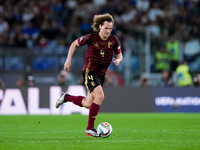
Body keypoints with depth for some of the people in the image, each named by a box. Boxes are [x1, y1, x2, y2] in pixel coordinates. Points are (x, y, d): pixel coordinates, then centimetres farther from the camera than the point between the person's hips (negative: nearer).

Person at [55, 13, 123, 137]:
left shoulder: (113, 40, -2)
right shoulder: (91, 38, -12)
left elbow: (120, 55, 8)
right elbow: (74, 44, 2)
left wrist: (118, 60, -16)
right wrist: (68, 60, -3)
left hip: (101, 74, 6)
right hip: (89, 72, -6)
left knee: (88, 104, 7)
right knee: (100, 96, -25)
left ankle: (66, 97, 35)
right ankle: (90, 128, -16)